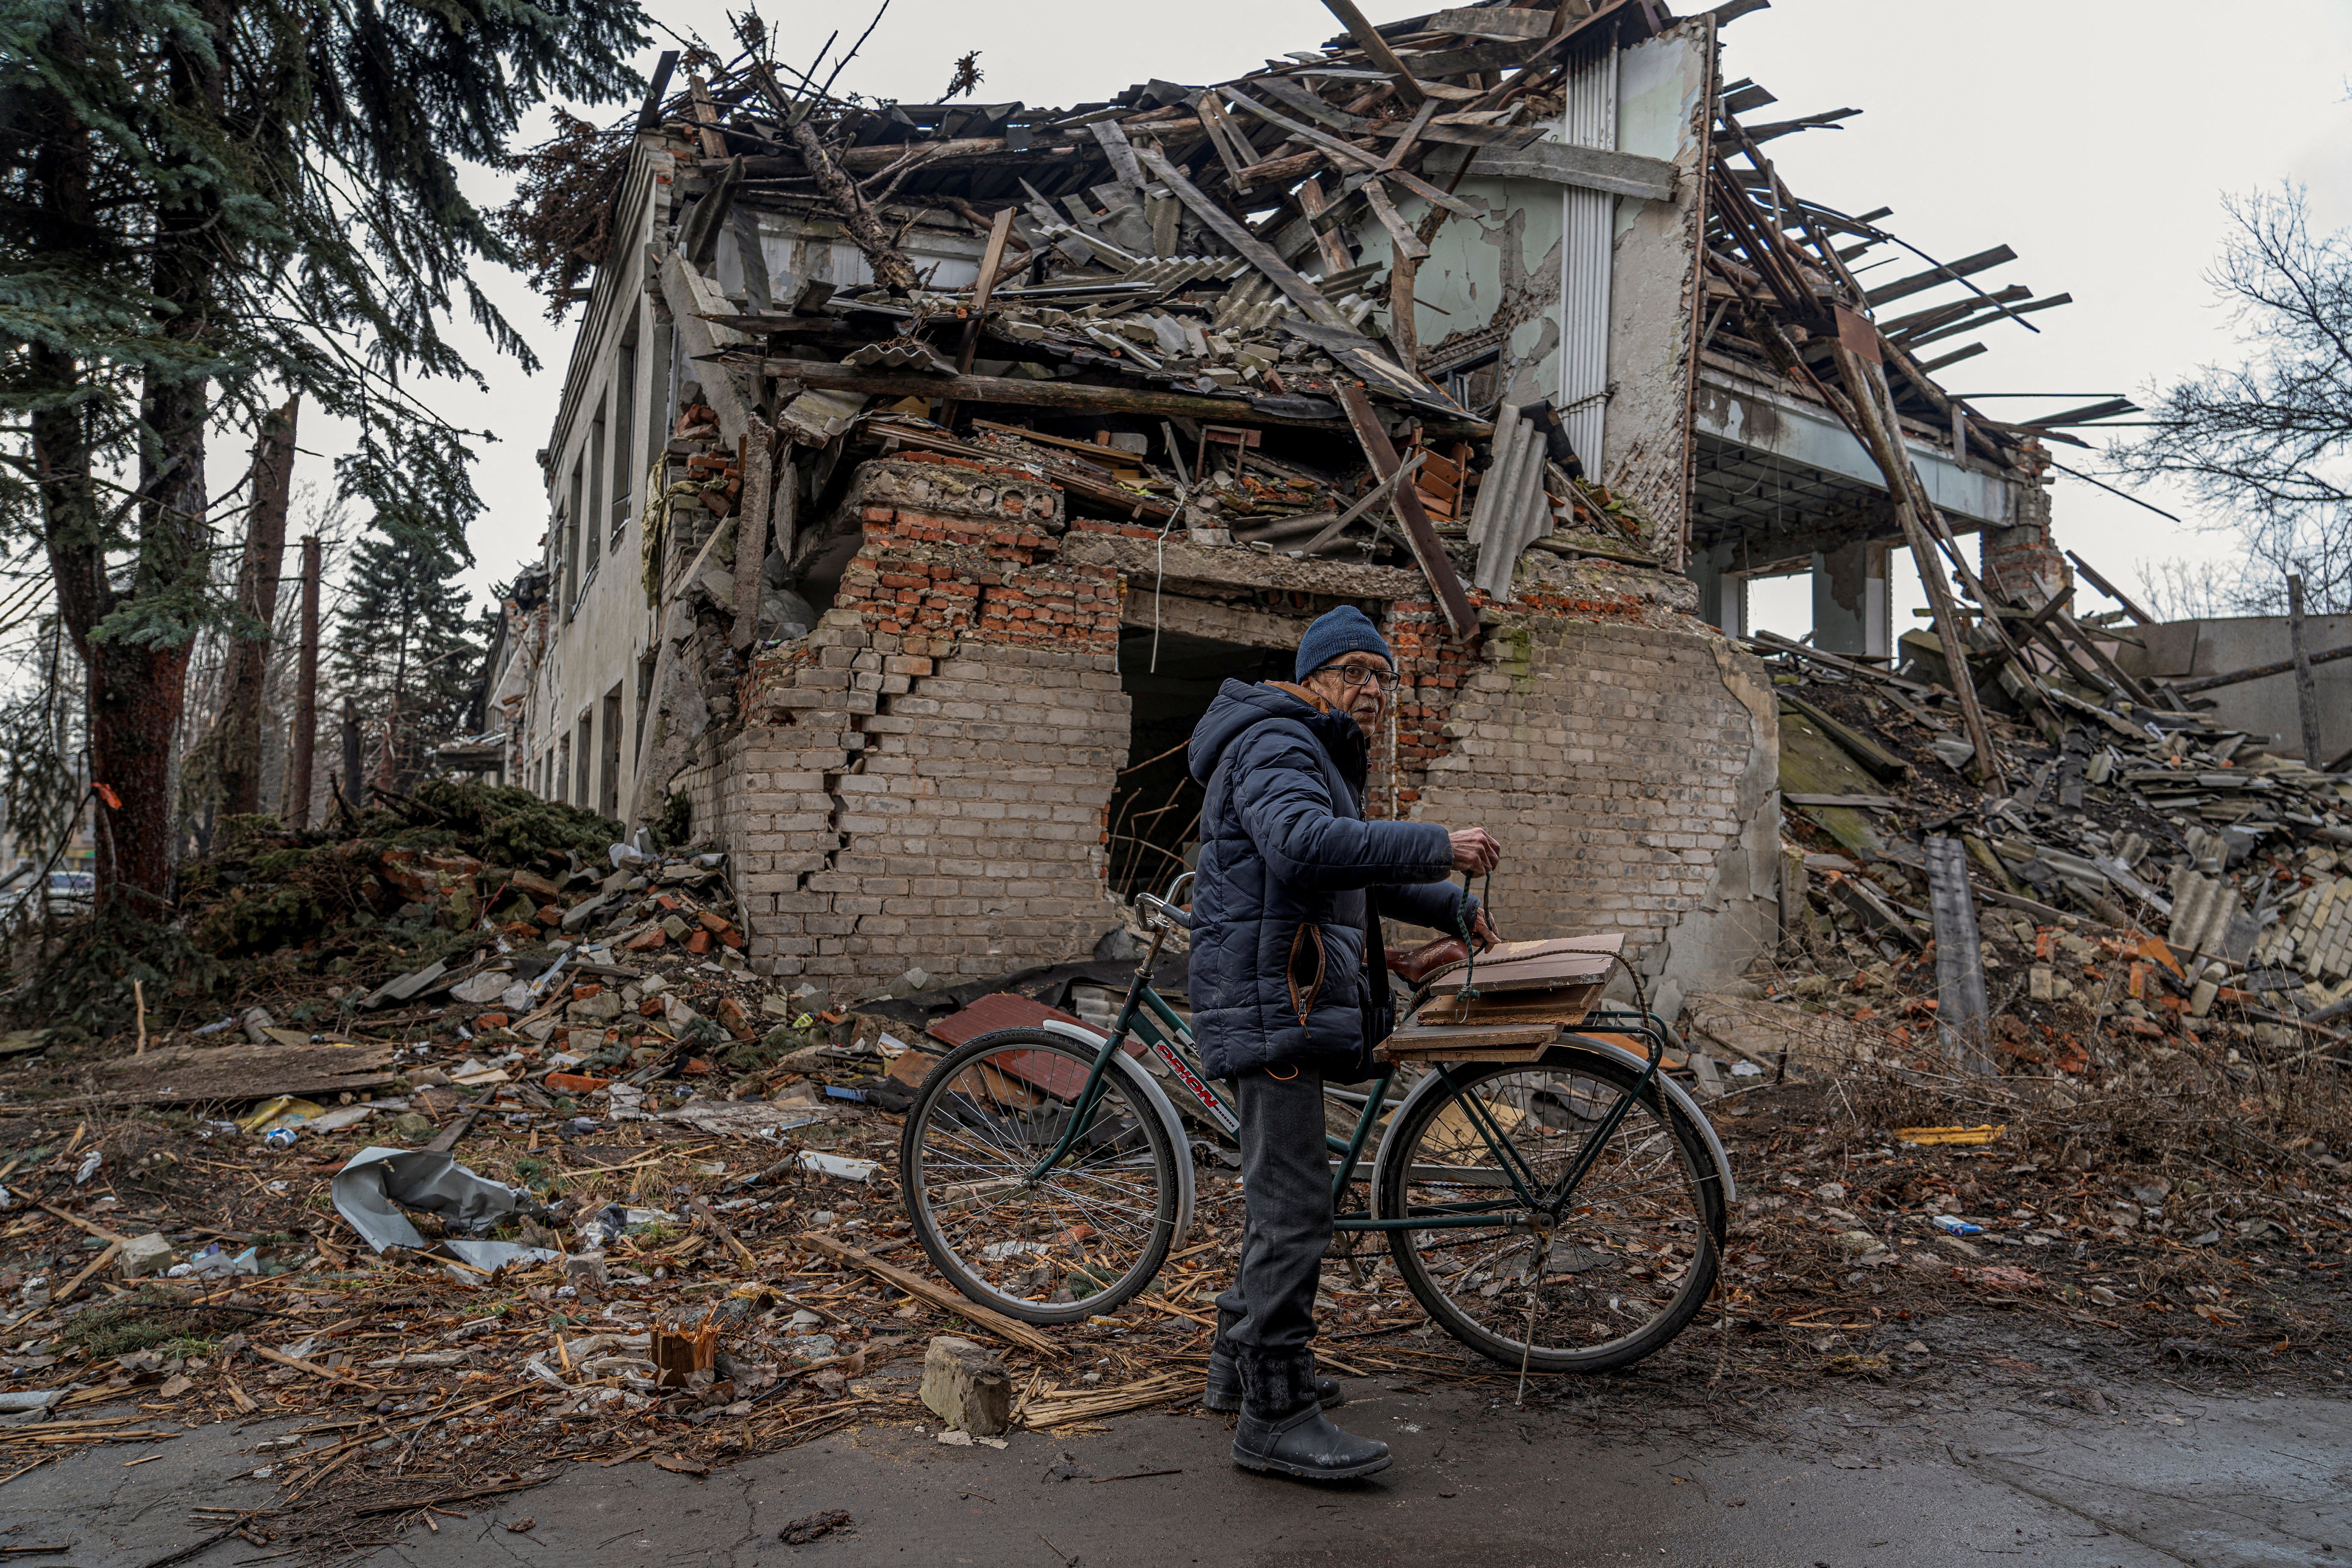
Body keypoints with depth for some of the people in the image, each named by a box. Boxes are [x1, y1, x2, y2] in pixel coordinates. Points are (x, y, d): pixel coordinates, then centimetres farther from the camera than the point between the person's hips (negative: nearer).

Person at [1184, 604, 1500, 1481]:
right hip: (1270, 1002, -11)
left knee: (1285, 1192, 18)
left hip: (1292, 1005, 11)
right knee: (1294, 1202, -12)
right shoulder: (1278, 743, -11)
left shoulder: (1325, 762, 25)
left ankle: (1241, 1363, 30)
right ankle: (1274, 1416, -7)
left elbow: (1361, 877, 38)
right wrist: (1438, 847, -30)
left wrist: (1453, 907, 35)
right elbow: (1303, 844, -32)